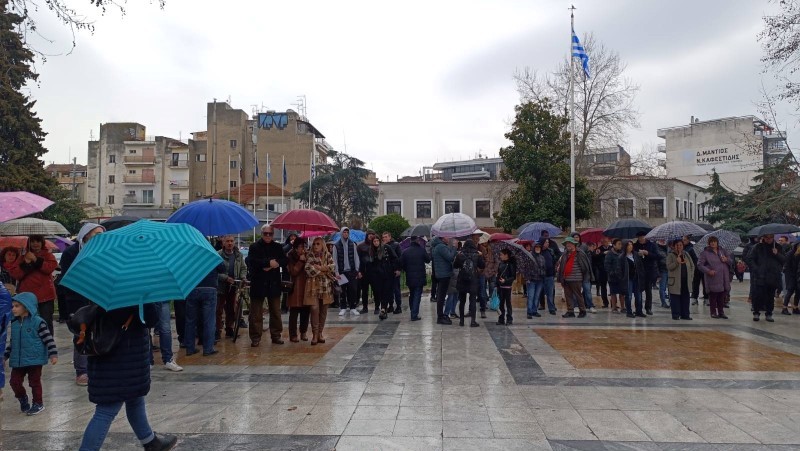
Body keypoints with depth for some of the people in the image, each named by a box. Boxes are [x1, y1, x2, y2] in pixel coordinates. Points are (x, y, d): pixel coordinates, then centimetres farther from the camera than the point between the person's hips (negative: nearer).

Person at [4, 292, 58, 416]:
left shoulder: (37, 322, -14)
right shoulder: (14, 323, 6)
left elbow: (48, 339, -14)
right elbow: (12, 341, 19)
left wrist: (53, 354, -19)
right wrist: (5, 355, 20)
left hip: (34, 359, -6)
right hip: (18, 360, 6)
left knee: (34, 382, 4)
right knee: (14, 382, 7)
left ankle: (38, 403, 20)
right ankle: (23, 399, 34)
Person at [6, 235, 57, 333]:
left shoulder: (48, 255, 7)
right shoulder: (23, 256, 11)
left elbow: (51, 267, -12)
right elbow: (13, 273, 1)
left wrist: (36, 260, -19)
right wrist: (26, 264, -13)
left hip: (45, 296, -2)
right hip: (27, 296, 2)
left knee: (46, 323, 3)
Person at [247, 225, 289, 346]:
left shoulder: (278, 247, 10)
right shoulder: (254, 247, 1)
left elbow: (285, 261, 0)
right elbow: (251, 261, -14)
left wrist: (272, 265, -16)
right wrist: (269, 262, -20)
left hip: (274, 284, 3)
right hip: (258, 284, -3)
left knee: (276, 312, 9)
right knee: (256, 313, 1)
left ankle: (276, 335, 19)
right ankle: (255, 338, 9)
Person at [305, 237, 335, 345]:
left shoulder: (327, 255, 9)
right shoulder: (309, 255, 3)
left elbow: (333, 267, -4)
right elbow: (309, 270, -10)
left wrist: (319, 268, -13)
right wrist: (325, 271, -8)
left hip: (326, 286, 3)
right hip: (313, 286, -3)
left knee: (324, 310, 5)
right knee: (314, 309, -9)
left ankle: (320, 333, 15)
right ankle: (315, 334, -2)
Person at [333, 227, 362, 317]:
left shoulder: (353, 244, 6)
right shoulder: (336, 245, 2)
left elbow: (356, 258, 6)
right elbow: (335, 260, 1)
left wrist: (358, 270, 0)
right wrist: (336, 272, -6)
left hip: (352, 271, 1)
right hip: (342, 271, -1)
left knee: (353, 290, -1)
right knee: (342, 291, 4)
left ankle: (353, 308, 8)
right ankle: (343, 308, 13)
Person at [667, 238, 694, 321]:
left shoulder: (686, 254, 13)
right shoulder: (670, 255, -2)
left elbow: (692, 265, 19)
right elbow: (669, 267, -13)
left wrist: (691, 275, 9)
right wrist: (677, 262, -28)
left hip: (686, 281, 5)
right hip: (675, 281, -5)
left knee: (685, 298, 8)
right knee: (675, 298, -3)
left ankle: (685, 314, 16)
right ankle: (676, 315, 4)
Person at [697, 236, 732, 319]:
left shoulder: (722, 251, 14)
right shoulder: (705, 253, -2)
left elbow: (730, 260, 22)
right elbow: (699, 264, -6)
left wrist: (727, 260, -2)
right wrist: (708, 271, -19)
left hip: (724, 278, 5)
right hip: (712, 278, -5)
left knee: (722, 296, 9)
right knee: (713, 296, -1)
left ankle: (721, 312, 20)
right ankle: (713, 312, 10)